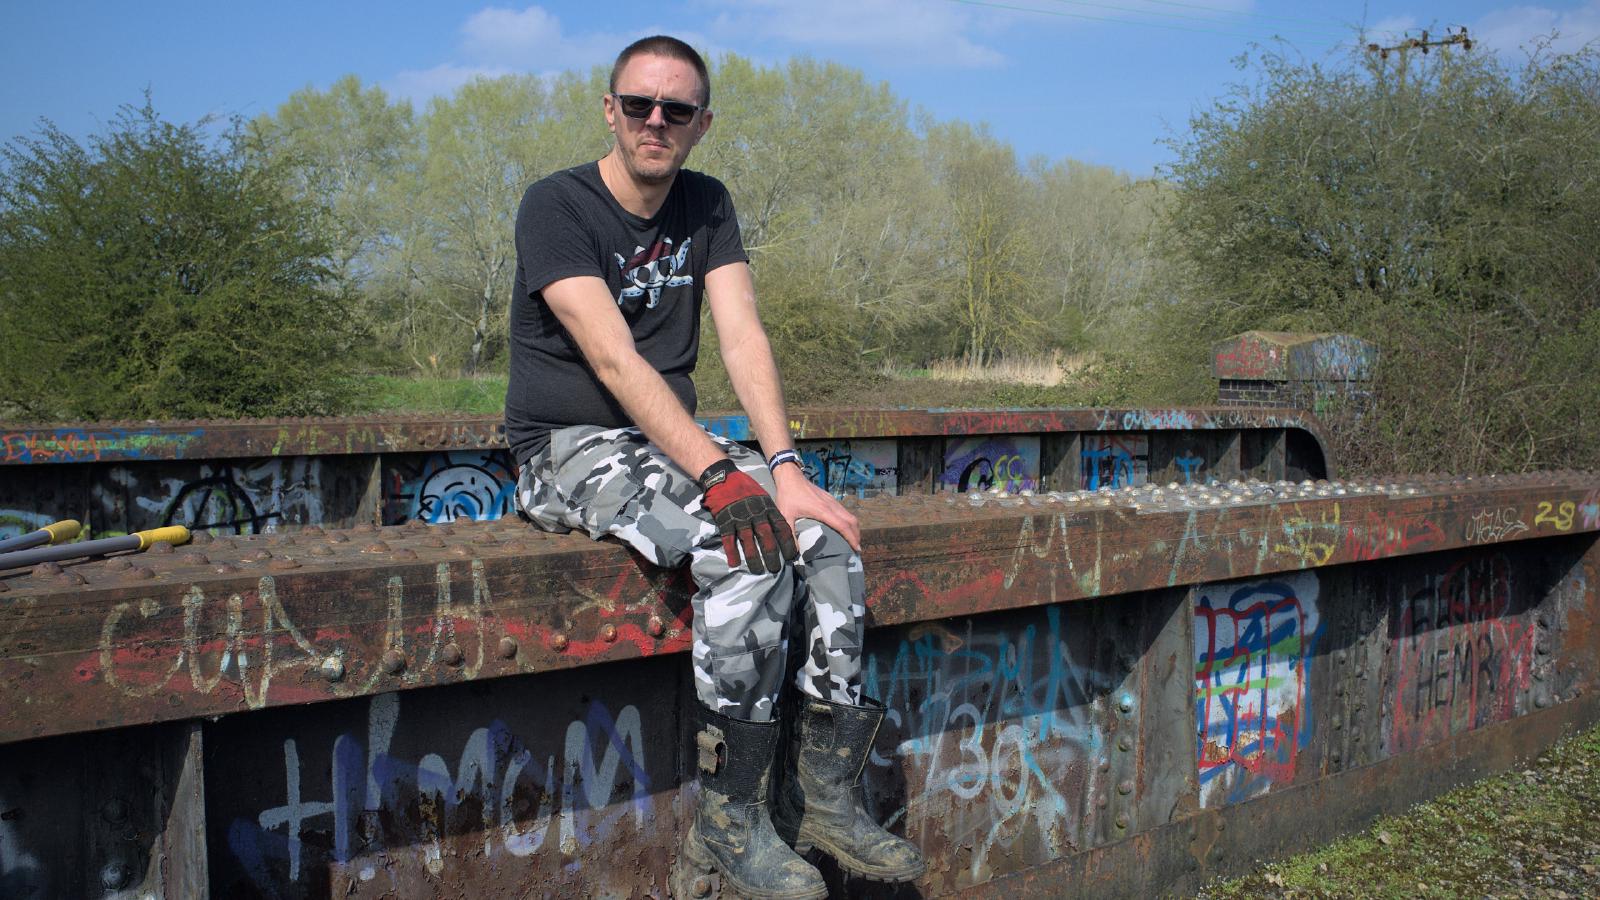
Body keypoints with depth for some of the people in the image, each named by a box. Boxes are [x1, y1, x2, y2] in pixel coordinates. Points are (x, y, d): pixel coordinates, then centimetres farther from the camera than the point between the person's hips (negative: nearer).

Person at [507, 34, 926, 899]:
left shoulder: (706, 206, 9)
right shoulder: (555, 205, -11)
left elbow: (742, 337, -3)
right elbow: (614, 358, -23)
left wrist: (782, 465, -18)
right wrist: (719, 473, -33)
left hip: (673, 440, 6)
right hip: (572, 448, -6)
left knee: (825, 532, -17)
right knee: (744, 550, -30)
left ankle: (823, 792, -10)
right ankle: (727, 821, -18)